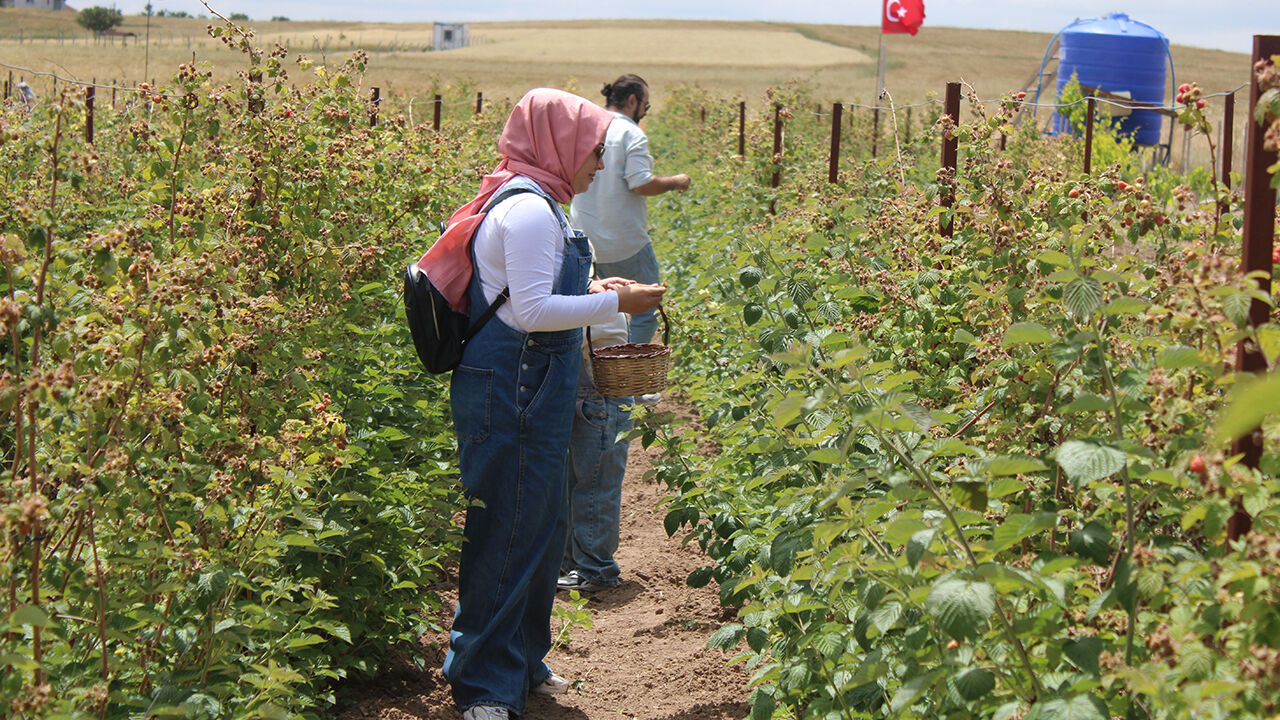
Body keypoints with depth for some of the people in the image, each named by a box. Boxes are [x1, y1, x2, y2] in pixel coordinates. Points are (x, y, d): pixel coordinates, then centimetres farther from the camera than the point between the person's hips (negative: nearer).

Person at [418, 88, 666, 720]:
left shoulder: (528, 204, 16)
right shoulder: (530, 210, -17)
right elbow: (532, 311, -21)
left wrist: (591, 290, 16)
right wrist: (614, 302, -15)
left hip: (524, 390, 11)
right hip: (512, 392, -11)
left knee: (540, 525, 18)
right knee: (509, 532, -5)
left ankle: (521, 662, 30)